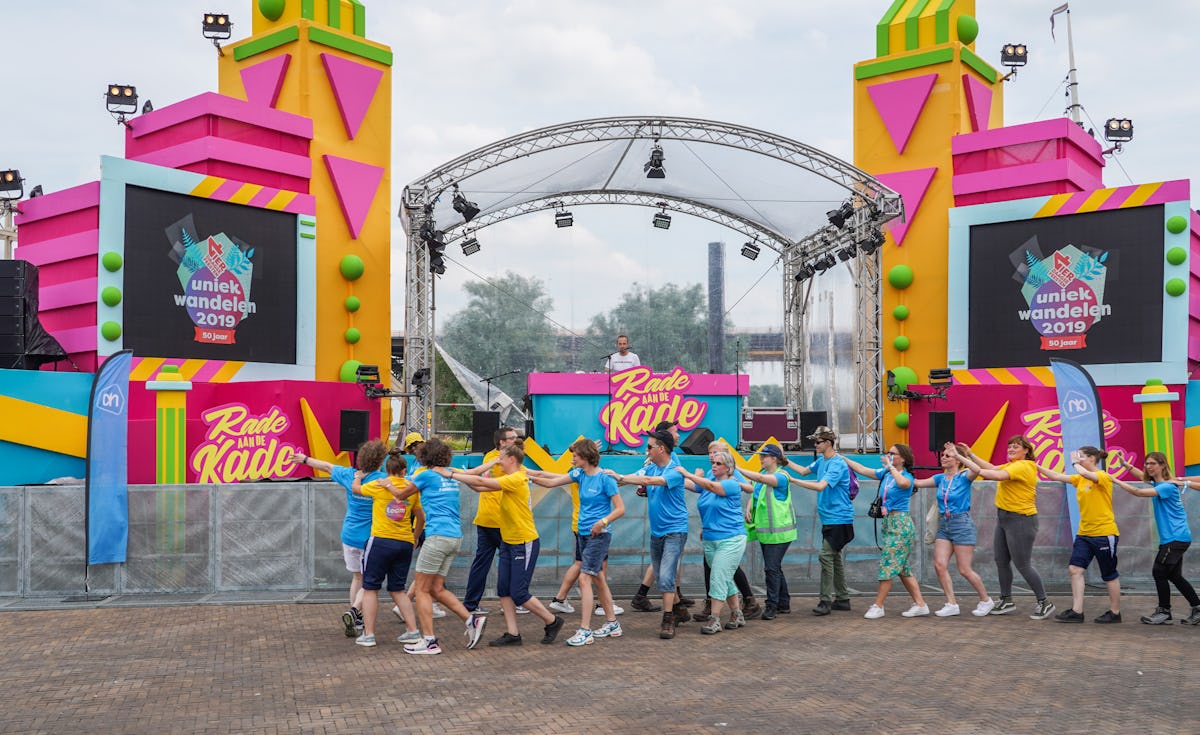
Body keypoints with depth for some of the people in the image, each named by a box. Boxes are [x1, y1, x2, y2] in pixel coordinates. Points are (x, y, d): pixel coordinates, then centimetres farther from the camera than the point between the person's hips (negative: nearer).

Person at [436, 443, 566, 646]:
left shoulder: (516, 480, -20)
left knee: (519, 593, -5)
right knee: (503, 589, 4)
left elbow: (481, 481, -23)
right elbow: (479, 488, 7)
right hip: (508, 542, 9)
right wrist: (458, 474, -3)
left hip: (525, 544, -9)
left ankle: (553, 621, 13)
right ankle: (512, 634, 10)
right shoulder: (507, 480, 9)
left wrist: (451, 475, -18)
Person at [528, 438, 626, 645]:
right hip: (582, 534, 8)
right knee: (598, 579, 14)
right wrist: (529, 477, 2)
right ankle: (611, 624, 26)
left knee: (584, 578, -13)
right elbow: (551, 482, 11)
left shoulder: (605, 479, -13)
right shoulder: (579, 474, 8)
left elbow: (620, 508, -13)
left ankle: (584, 631, -12)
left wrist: (603, 522, -25)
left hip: (598, 535, -8)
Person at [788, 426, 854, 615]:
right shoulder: (821, 460, 10)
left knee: (826, 556, -11)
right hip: (829, 518, 10)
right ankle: (843, 599, 22)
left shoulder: (837, 464, -19)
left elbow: (820, 486, -29)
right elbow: (804, 471, 22)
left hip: (838, 518, -10)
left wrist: (792, 480, -28)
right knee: (834, 557, 14)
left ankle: (826, 601, -8)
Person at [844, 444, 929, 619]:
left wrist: (890, 466, -22)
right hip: (888, 522, 8)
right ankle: (920, 604, 16)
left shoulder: (907, 477, -10)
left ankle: (878, 606, -2)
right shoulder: (885, 474, 12)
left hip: (900, 524, -8)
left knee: (888, 564, -7)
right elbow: (863, 470, 17)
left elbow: (902, 482, -35)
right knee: (902, 567, 10)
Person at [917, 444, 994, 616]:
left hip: (962, 524, -6)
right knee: (939, 565, -6)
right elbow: (918, 483, 9)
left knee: (965, 570, -2)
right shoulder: (940, 478, 9)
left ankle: (986, 600, 18)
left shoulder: (964, 477, -8)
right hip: (943, 524, 6)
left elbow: (977, 469, -30)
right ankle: (951, 604, 4)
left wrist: (958, 454, -29)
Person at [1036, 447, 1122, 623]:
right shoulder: (1080, 479, 10)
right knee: (1075, 569, -3)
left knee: (1109, 575, 5)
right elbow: (1057, 476, 7)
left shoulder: (1104, 477, -12)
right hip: (1084, 533, 7)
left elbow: (1085, 473, -31)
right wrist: (1037, 466, 0)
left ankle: (1115, 613, 18)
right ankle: (1076, 611, -1)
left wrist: (1075, 463, -14)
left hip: (1104, 533, -7)